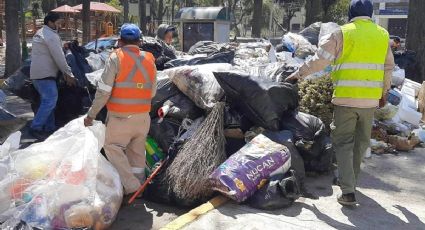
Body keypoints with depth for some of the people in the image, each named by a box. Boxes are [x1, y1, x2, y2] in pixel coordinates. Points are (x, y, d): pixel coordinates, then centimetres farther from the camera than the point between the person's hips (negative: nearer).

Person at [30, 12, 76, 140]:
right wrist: (69, 74, -9)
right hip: (44, 74, -11)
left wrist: (64, 72, 14)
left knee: (47, 100, 14)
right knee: (50, 100, -12)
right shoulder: (51, 36, -13)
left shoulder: (40, 33, 20)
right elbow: (59, 57, -17)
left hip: (37, 73, 11)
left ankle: (49, 128, 18)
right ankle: (35, 128, -9)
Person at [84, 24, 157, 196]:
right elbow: (152, 92, 9)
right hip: (143, 117, 5)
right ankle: (138, 186, 25)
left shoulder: (116, 58, -9)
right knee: (137, 152, 15)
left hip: (121, 117, -5)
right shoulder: (149, 59, 5)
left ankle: (130, 184, -2)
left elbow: (103, 91, -11)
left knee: (113, 147, 7)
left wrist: (91, 115, -3)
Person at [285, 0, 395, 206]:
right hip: (370, 99, 4)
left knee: (344, 143, 3)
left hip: (345, 98, -4)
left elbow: (319, 60, -5)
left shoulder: (342, 34, -4)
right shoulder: (383, 35, 9)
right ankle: (351, 181, 32)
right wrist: (384, 92, 28)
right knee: (361, 142, 18)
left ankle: (348, 191, -5)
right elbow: (388, 67, 16)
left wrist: (298, 74, 8)